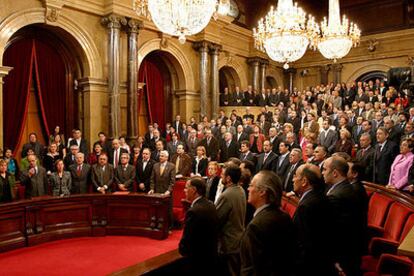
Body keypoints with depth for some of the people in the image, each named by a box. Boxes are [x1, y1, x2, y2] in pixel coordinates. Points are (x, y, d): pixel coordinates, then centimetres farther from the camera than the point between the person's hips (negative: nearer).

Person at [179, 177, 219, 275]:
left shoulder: (194, 211, -26)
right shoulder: (211, 206, 1)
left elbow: (184, 246, -23)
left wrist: (182, 249, -2)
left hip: (198, 263, -8)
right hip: (211, 259, 8)